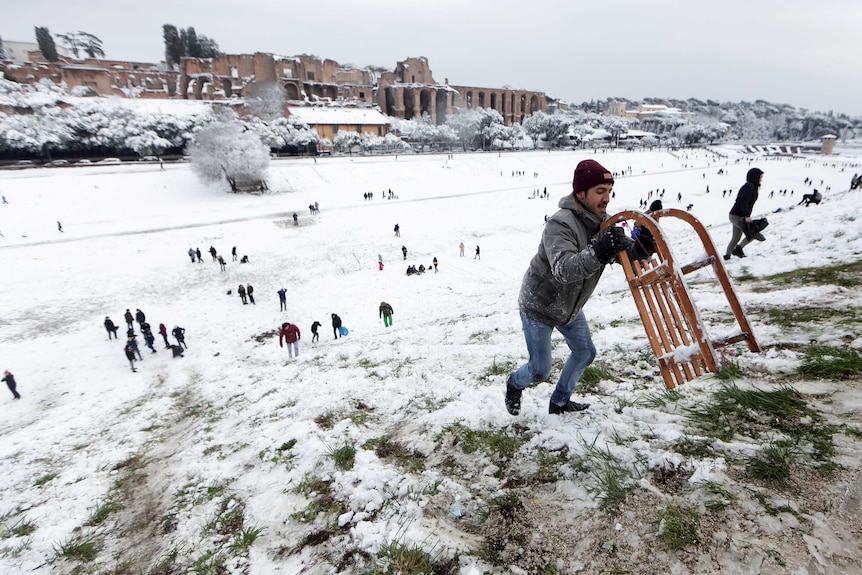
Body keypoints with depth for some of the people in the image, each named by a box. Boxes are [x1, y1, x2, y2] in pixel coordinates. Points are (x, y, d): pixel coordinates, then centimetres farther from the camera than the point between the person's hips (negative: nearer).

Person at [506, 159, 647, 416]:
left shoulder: (602, 221, -5)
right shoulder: (560, 224, -32)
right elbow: (563, 269, -46)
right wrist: (598, 252, -61)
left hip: (569, 306, 8)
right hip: (539, 306, -8)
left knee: (585, 353, 17)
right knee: (540, 370, 2)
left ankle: (559, 402, 39)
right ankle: (514, 384, 38)